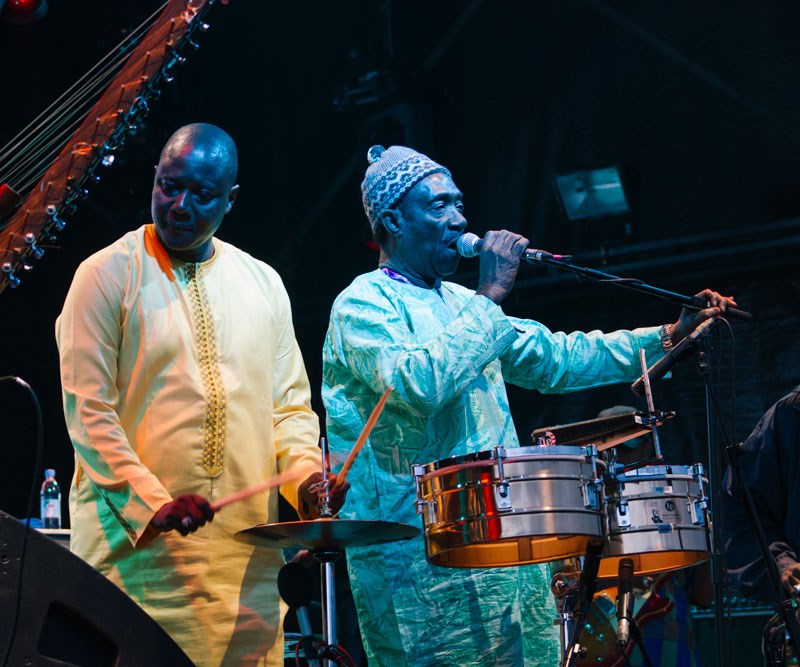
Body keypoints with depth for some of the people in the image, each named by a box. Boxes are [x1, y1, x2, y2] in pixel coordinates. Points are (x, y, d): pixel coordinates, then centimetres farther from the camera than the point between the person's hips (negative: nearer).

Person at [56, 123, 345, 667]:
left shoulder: (263, 284, 13)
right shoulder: (107, 275, -1)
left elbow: (289, 403, 15)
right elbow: (86, 411, -7)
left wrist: (304, 472, -5)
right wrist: (153, 503, -17)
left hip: (245, 547, 4)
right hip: (136, 541, -4)